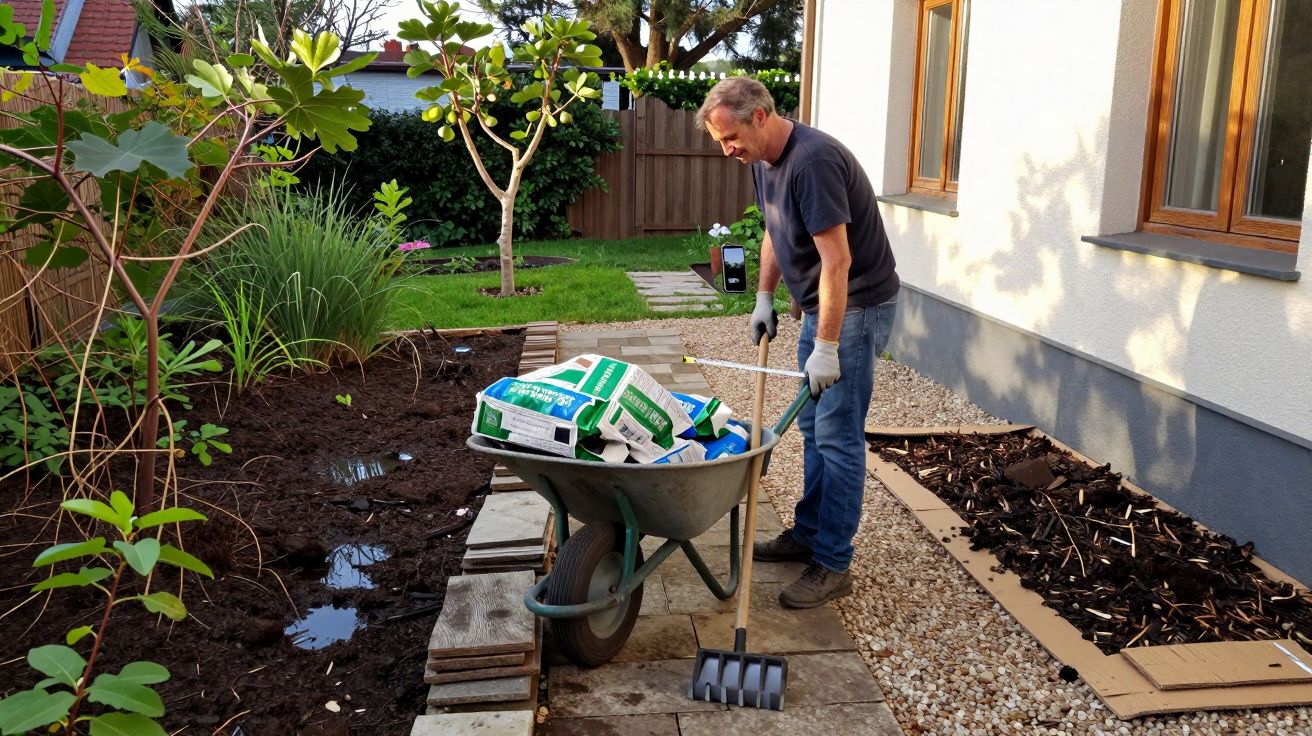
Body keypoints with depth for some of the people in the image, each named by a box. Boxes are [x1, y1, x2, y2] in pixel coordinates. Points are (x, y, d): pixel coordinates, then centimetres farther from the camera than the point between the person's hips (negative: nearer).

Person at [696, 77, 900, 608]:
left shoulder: (813, 160, -25)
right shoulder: (765, 160, 5)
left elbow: (837, 259, -28)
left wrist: (826, 348, -27)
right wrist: (764, 298, 12)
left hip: (856, 306, -10)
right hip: (821, 304, 10)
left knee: (837, 436, -7)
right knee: (814, 426, 16)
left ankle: (833, 565, 2)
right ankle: (808, 534, 29)